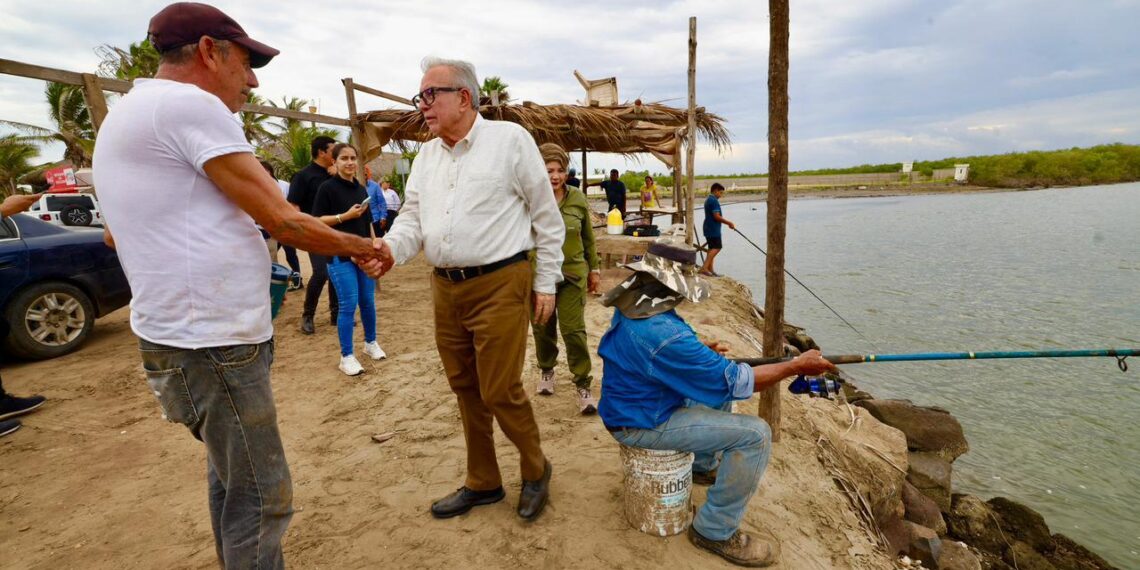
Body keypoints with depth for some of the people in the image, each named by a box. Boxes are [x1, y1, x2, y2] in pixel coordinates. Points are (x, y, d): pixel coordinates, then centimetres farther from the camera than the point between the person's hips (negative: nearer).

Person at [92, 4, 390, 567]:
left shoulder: (125, 113, 16)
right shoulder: (190, 104, -15)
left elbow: (115, 233, 25)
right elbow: (283, 221, -17)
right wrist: (361, 246, -2)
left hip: (190, 334, 10)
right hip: (214, 344, -10)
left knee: (231, 476, 23)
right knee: (260, 497, 1)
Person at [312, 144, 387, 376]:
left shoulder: (361, 189, 12)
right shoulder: (327, 187, -5)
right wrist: (346, 215, -17)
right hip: (341, 256, -6)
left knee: (368, 302, 12)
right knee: (348, 306, -5)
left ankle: (371, 343, 30)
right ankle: (346, 357, 6)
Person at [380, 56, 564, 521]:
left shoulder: (510, 139, -4)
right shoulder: (426, 155, 15)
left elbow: (547, 217, -3)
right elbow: (413, 217, 12)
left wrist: (545, 283, -3)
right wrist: (391, 247, -11)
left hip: (499, 285, -6)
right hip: (445, 288, 7)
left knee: (500, 392, -4)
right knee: (465, 390, 14)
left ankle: (535, 470, 25)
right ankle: (483, 483, 32)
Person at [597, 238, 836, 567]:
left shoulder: (631, 305, -4)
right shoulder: (664, 335, -33)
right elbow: (734, 381, -24)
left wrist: (700, 352, 8)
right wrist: (797, 366, -13)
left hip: (632, 401, 10)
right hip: (641, 424, -9)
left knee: (720, 390, 24)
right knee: (755, 434, -12)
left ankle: (702, 466, 42)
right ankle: (716, 531, 3)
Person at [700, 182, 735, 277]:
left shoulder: (708, 200, 18)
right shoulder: (714, 201, -15)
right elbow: (717, 217, -21)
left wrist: (727, 223, 22)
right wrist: (729, 223, -13)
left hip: (708, 228, 10)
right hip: (713, 229, -10)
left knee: (712, 248, 13)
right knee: (716, 248, -11)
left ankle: (710, 269, 15)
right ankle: (704, 267, -17)